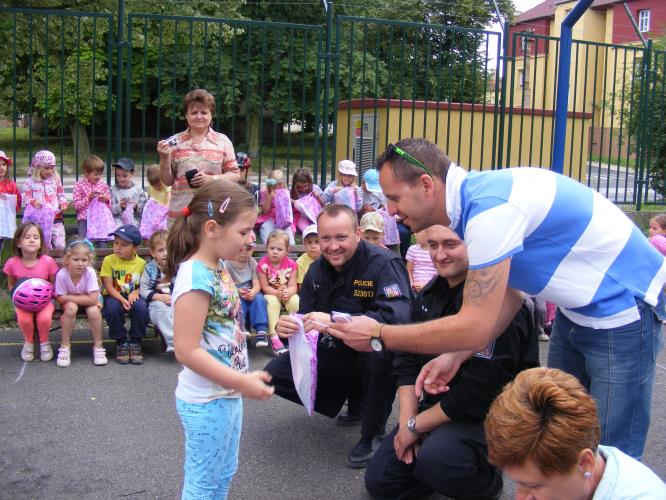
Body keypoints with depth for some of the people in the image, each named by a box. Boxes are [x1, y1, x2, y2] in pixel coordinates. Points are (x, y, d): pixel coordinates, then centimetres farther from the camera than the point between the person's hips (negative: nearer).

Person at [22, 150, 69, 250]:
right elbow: (26, 198, 1)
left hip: (56, 218, 2)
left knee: (60, 245, -5)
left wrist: (63, 203, -2)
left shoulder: (56, 180, 8)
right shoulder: (30, 182, 0)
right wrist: (33, 202, -19)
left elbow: (61, 195, 17)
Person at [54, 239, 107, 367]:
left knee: (94, 311, -31)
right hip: (69, 302, 0)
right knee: (71, 307, -32)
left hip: (89, 301, 0)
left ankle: (98, 346, -9)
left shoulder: (90, 272, -28)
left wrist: (70, 297, -27)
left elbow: (92, 299, -31)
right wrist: (83, 297, -24)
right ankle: (65, 347, -15)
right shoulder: (62, 274, -25)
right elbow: (61, 298, -18)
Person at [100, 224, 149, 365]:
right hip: (114, 296, 0)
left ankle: (135, 342, -9)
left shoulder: (141, 263, 1)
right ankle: (121, 342, -11)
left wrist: (136, 292, -19)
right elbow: (109, 286, -8)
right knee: (112, 308, -34)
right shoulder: (109, 260, -3)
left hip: (133, 296, 1)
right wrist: (122, 300, -23)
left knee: (141, 307, -32)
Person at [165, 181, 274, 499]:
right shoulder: (196, 277, -25)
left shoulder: (219, 266, 3)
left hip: (227, 395, 9)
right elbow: (186, 350, -27)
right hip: (205, 401, -9)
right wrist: (241, 381, -25)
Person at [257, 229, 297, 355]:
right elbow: (265, 287, -12)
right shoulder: (263, 264, -13)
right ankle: (274, 338, -37)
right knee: (272, 302, -34)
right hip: (271, 294, -2)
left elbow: (292, 285, -9)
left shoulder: (291, 264, -8)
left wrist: (287, 293, -31)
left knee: (296, 302, -28)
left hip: (288, 294, 2)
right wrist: (278, 293, -27)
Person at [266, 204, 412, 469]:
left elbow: (398, 317, -38)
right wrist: (286, 327, -23)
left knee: (381, 348, -41)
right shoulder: (316, 270, 1)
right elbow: (307, 321, 2)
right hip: (336, 356, 7)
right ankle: (356, 401, 11)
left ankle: (373, 434, -14)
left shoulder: (384, 264, -22)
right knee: (274, 374, -6)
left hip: (375, 359, -6)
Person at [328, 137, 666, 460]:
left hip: (622, 309, -9)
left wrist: (378, 334, -19)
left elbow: (475, 329, -27)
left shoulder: (489, 209, -29)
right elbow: (507, 297, 7)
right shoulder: (475, 197, 0)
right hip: (578, 307, 9)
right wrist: (455, 356, -3)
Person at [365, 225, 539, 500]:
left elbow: (479, 391, -26)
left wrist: (416, 425, -16)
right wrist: (406, 421, -8)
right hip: (439, 409, 8)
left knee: (435, 461, -36)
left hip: (490, 415, -8)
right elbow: (407, 360, 6)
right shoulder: (429, 294, 4)